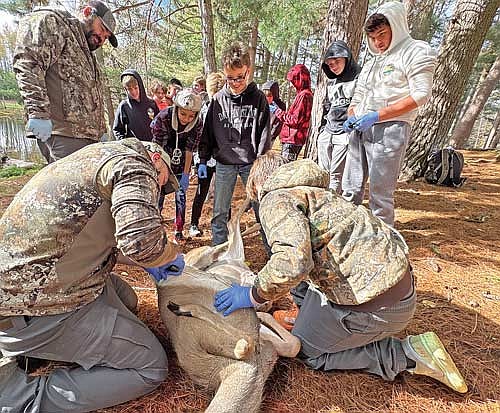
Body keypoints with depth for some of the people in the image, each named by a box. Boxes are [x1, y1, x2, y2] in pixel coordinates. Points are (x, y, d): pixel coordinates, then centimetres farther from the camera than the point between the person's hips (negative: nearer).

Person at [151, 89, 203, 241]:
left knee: (181, 195, 2)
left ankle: (179, 231, 15)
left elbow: (189, 150, -15)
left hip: (181, 162, 1)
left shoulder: (197, 124, -21)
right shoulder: (163, 118, -26)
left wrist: (186, 175, -14)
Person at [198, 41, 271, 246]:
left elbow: (264, 133, -2)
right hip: (224, 163, 2)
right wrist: (203, 161, 5)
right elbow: (208, 131, 9)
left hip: (251, 163, -1)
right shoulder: (218, 99, 5)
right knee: (219, 213, 6)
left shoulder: (258, 98, 0)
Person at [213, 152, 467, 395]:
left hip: (378, 300, -10)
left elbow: (293, 262, -30)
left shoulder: (277, 199, -11)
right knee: (301, 290, 23)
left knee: (307, 351, 11)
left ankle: (406, 354, 7)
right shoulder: (311, 190, 19)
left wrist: (254, 295, -12)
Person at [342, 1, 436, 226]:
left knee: (380, 192, -8)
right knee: (351, 188, 7)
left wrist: (377, 116, -16)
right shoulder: (371, 63, 24)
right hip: (359, 131, 7)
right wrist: (351, 117, 4)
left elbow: (420, 94, -9)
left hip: (388, 130, -7)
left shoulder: (417, 51, 2)